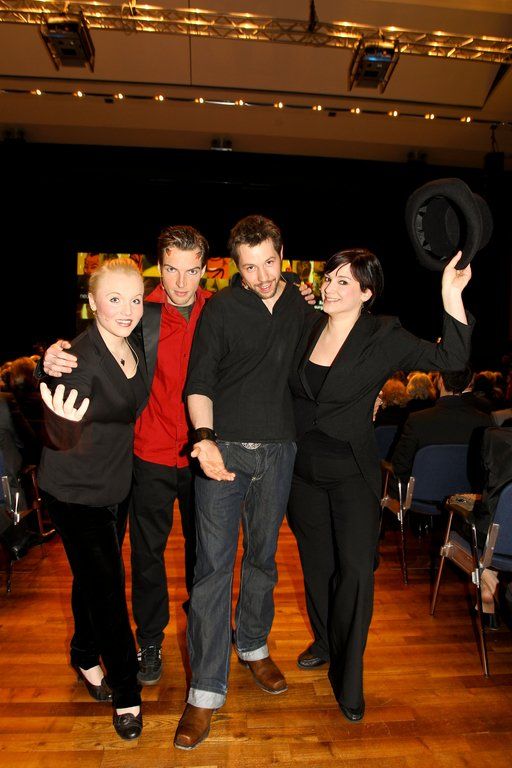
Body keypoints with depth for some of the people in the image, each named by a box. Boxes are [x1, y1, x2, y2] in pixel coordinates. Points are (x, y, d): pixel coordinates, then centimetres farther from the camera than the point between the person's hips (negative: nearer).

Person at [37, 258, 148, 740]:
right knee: (106, 584, 1)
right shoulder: (79, 357, -26)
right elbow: (66, 441, -32)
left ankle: (85, 656, 46)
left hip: (114, 487, 7)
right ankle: (125, 692, 22)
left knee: (93, 576, 22)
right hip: (73, 491, -6)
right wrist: (65, 420, -51)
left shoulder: (133, 350, -4)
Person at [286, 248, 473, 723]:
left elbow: (452, 358, -14)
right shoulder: (306, 329, 1)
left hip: (352, 474, -3)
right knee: (316, 563, 17)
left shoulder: (384, 338, -9)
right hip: (304, 469, 4)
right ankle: (324, 641, 42)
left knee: (356, 569, -3)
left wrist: (452, 295, -25)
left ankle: (347, 678, 18)